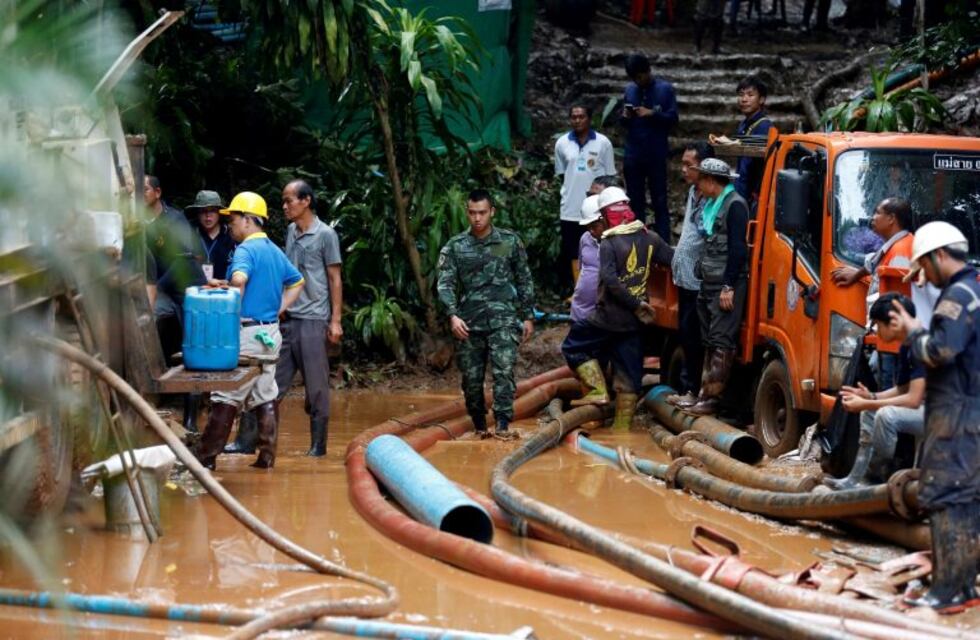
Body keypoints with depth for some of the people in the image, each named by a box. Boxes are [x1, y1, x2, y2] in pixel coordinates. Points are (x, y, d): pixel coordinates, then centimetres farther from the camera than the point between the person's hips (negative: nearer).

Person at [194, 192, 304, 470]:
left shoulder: (246, 249, -13)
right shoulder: (275, 251, 14)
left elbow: (239, 278, -34)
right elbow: (296, 282, 25)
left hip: (247, 332, -8)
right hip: (270, 333, 8)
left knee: (226, 397, -4)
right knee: (265, 396, 10)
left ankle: (206, 456, 0)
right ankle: (267, 456, 10)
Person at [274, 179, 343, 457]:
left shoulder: (325, 234, -5)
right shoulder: (291, 232, 13)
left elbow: (335, 280, -3)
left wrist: (336, 320, -7)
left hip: (313, 320, -6)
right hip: (286, 318, 6)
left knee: (316, 386, 1)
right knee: (272, 382, 4)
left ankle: (318, 443, 8)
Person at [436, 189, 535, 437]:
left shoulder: (510, 242, 6)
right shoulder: (455, 247, 5)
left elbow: (524, 281, 12)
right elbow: (445, 284, -2)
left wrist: (528, 316, 9)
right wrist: (453, 315, -17)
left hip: (503, 319, -1)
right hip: (469, 323, 1)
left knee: (503, 370, -16)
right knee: (471, 377, 6)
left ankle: (503, 423, -19)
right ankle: (479, 425, 22)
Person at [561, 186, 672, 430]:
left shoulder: (608, 244, -13)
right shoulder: (650, 239, 3)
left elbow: (609, 280, -24)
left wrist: (635, 303, -19)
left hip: (609, 317, -5)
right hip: (634, 320, 5)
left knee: (573, 347, 13)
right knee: (628, 374, 10)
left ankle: (597, 391, 0)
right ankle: (622, 425, 13)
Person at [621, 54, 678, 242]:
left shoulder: (665, 89, -1)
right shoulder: (630, 89, 10)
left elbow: (672, 118, -4)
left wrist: (652, 113, -18)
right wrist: (625, 117, -7)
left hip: (656, 155, -4)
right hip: (633, 155, 4)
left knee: (660, 202, -1)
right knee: (635, 202, 7)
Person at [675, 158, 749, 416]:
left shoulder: (735, 205, -11)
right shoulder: (711, 205, 18)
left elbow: (737, 249, -17)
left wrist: (729, 287, -19)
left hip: (727, 286, -10)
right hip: (709, 284, 10)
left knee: (721, 342, -9)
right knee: (709, 341, 11)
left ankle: (712, 399, -12)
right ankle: (704, 394, 15)